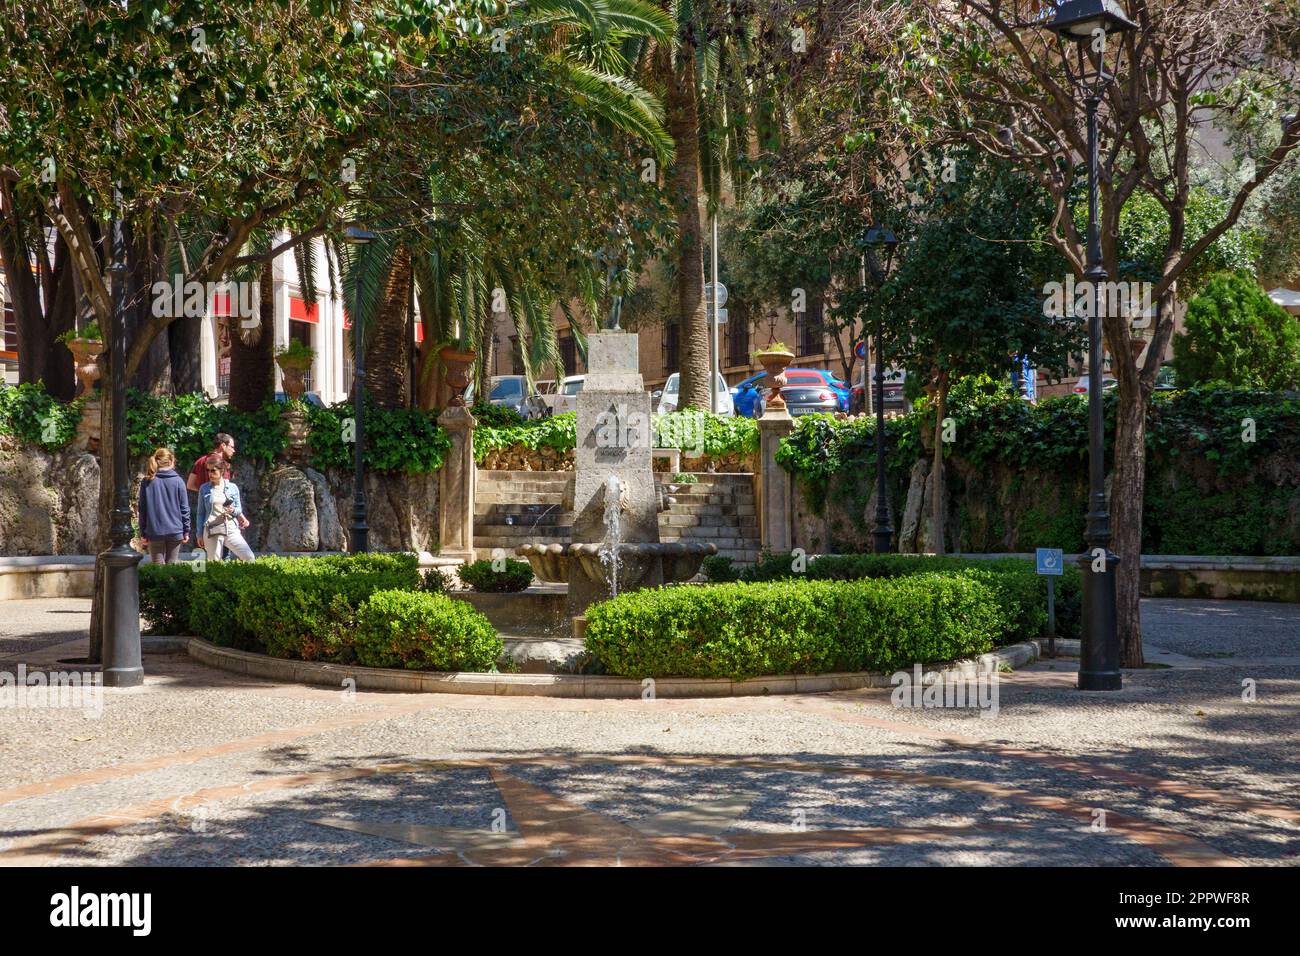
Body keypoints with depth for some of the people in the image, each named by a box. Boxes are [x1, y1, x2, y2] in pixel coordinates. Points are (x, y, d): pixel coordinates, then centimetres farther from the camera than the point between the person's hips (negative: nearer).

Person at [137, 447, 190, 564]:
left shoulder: (147, 482, 0)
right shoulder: (178, 481, -3)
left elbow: (142, 510, 3)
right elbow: (184, 509, -1)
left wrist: (143, 533, 9)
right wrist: (186, 531, 8)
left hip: (154, 532, 0)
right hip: (175, 531, 0)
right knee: (171, 566, 10)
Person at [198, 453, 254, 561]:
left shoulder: (233, 487, 7)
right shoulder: (204, 488, 7)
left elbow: (239, 509, 13)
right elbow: (201, 513, 12)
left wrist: (233, 511, -11)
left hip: (231, 529, 1)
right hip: (212, 531, -1)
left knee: (249, 557, -13)